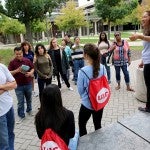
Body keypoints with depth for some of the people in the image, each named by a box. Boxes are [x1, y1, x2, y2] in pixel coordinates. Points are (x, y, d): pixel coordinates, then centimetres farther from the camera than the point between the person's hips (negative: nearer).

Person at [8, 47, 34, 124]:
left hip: (28, 84, 3)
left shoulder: (27, 60, 0)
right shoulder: (12, 62, -7)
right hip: (18, 85, -2)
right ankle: (21, 116, 18)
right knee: (20, 102, 5)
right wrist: (17, 70, -24)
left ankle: (29, 110, 41)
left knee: (29, 99, 19)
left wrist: (30, 73, -13)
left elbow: (32, 68, 8)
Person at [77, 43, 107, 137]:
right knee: (98, 125, 23)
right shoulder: (102, 68, -10)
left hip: (87, 103, -4)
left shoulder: (83, 71, -25)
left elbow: (80, 89, -12)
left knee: (82, 124, 19)